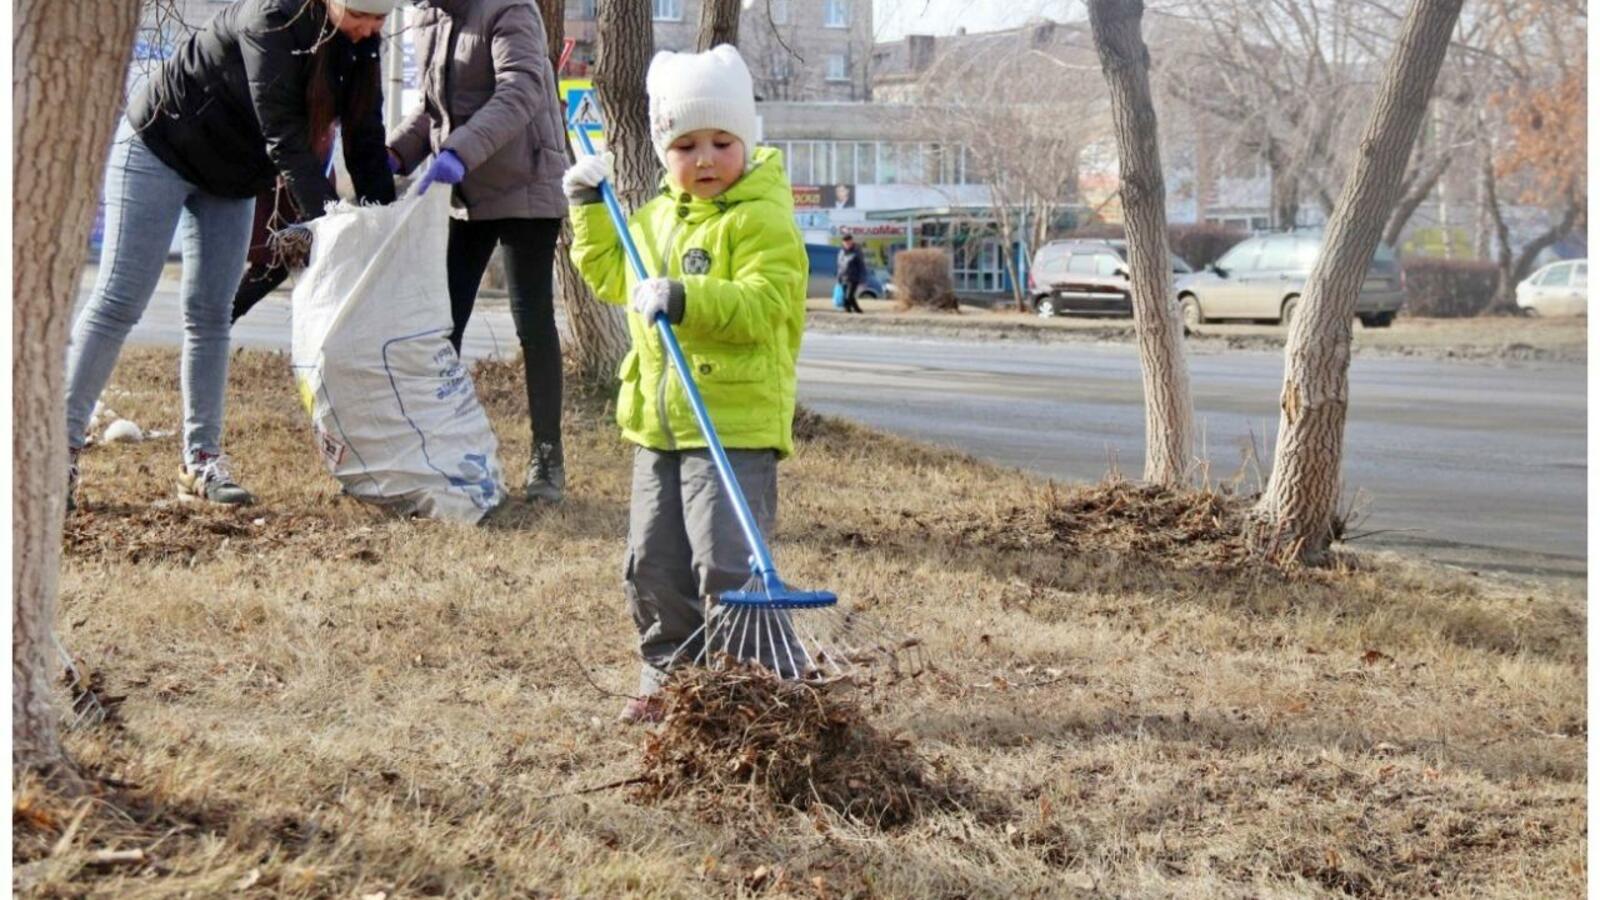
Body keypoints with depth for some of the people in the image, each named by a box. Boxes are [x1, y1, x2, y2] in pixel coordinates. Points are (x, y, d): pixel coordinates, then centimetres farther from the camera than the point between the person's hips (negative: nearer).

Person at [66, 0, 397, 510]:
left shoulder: (359, 44, -8)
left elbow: (366, 136, -8)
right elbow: (280, 129, -33)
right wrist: (324, 207, -40)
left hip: (233, 176, 7)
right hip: (160, 147, -7)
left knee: (210, 315, 4)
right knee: (118, 301, -8)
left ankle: (201, 461, 7)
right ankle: (63, 445, -5)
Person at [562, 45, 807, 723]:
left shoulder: (763, 220, -10)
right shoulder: (654, 218, 15)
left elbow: (762, 304, -22)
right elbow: (610, 275, 30)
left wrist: (685, 299, -32)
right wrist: (589, 206, 22)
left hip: (736, 425, -8)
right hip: (658, 421, 8)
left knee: (726, 564, -11)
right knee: (653, 565, 13)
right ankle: (667, 677, 26)